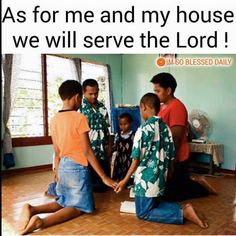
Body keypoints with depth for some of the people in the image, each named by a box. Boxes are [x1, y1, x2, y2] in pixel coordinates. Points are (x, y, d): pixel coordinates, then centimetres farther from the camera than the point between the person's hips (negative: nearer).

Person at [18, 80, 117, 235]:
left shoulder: (54, 120, 3)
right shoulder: (80, 118, -17)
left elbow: (57, 152, 10)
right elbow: (87, 151, -18)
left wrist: (57, 174, 20)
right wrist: (104, 177, -13)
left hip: (63, 167, 7)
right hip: (78, 168, -7)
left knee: (63, 202, 23)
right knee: (79, 206, 7)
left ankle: (32, 209, 0)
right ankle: (42, 222, -15)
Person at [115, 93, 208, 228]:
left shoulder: (143, 130, -18)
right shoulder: (166, 129, 1)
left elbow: (137, 159, -16)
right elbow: (170, 156, 6)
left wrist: (125, 180, -6)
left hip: (146, 180, -7)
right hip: (160, 179, 7)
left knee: (143, 213, 9)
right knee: (153, 204, 26)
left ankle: (182, 214, -2)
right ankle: (183, 209, 6)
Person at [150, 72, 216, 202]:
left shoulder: (176, 107, -21)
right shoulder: (163, 106, 9)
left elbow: (175, 138, -24)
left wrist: (171, 162, -22)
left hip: (175, 159, -9)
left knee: (170, 196, 4)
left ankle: (200, 186, 20)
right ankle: (197, 183, 33)